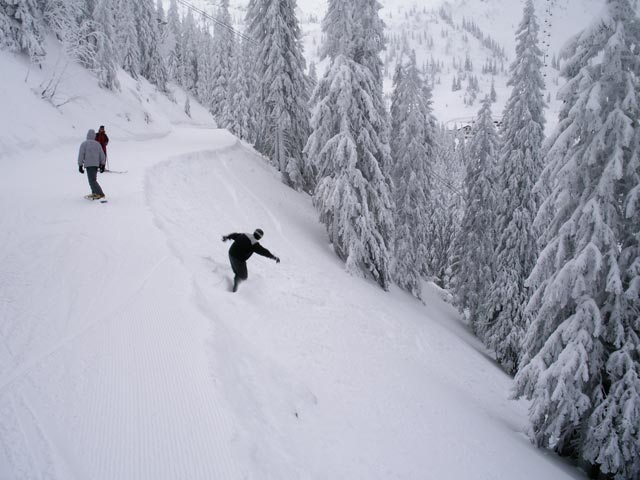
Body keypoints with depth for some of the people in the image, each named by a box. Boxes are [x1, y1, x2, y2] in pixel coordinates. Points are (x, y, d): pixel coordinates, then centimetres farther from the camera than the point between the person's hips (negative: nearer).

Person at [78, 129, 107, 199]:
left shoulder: (84, 144, -2)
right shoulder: (97, 144, 11)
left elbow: (81, 155, -4)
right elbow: (102, 155, 12)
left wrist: (80, 165, 0)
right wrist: (102, 165, 19)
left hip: (89, 164, -6)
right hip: (96, 164, 6)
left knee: (92, 180, -9)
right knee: (93, 179, 21)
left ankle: (100, 194, -18)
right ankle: (94, 193, 23)